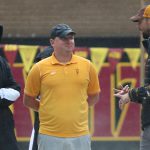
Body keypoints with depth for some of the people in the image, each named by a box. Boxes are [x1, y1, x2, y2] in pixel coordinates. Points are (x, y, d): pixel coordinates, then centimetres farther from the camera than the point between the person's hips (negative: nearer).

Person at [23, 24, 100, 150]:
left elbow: (94, 96, 16)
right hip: (49, 137, -2)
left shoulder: (87, 65, 5)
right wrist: (49, 110, 7)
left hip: (80, 136, 2)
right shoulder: (40, 68, 0)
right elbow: (28, 100, 9)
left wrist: (76, 109, 8)